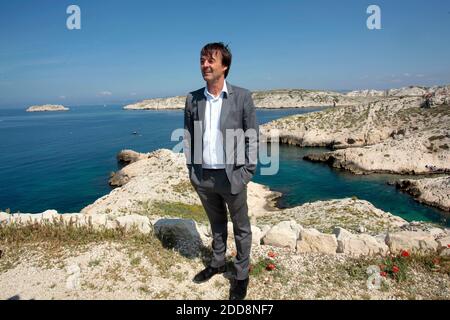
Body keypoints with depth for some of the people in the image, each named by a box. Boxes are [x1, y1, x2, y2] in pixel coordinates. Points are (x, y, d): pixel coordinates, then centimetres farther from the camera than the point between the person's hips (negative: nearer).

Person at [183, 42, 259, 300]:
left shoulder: (242, 97, -8)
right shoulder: (192, 99, 1)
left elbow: (253, 137, -6)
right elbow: (188, 137, 8)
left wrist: (247, 173, -10)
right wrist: (191, 169, 4)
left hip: (231, 176, -3)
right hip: (202, 177, 3)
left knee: (241, 228, 13)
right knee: (216, 224, 23)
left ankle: (242, 274, 32)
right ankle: (218, 263, 43)